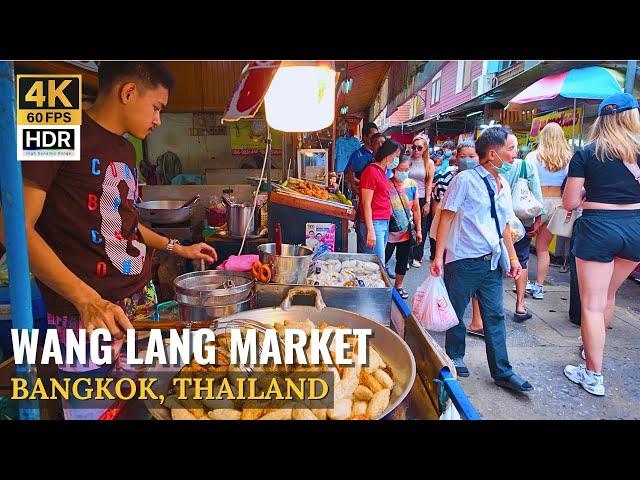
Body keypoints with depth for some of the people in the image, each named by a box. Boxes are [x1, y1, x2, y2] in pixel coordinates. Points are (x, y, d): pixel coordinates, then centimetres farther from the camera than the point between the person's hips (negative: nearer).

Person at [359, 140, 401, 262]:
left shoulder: (383, 172, 16)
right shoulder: (371, 171, -10)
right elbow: (366, 203, -13)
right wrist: (370, 231, -18)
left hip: (384, 223, 9)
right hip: (374, 223, -9)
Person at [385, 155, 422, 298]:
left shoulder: (412, 185, -2)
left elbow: (416, 209, 6)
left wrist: (418, 229, 8)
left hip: (406, 233, 5)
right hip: (388, 233, -4)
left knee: (403, 261, 17)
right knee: (382, 260, 6)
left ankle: (399, 286, 37)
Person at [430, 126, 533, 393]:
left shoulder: (503, 185, 10)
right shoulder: (465, 180, -10)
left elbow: (504, 224, 18)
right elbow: (446, 217, -11)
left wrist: (513, 257, 15)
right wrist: (438, 256, -14)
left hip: (492, 261, 6)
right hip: (464, 260, -6)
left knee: (495, 315, 10)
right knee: (456, 310, 8)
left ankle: (502, 372, 21)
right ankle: (454, 356, 31)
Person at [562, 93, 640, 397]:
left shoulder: (585, 155, -4)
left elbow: (569, 203, -4)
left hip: (597, 227, -4)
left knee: (592, 304, 2)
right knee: (608, 294, 23)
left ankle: (593, 376, 8)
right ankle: (594, 348, 44)